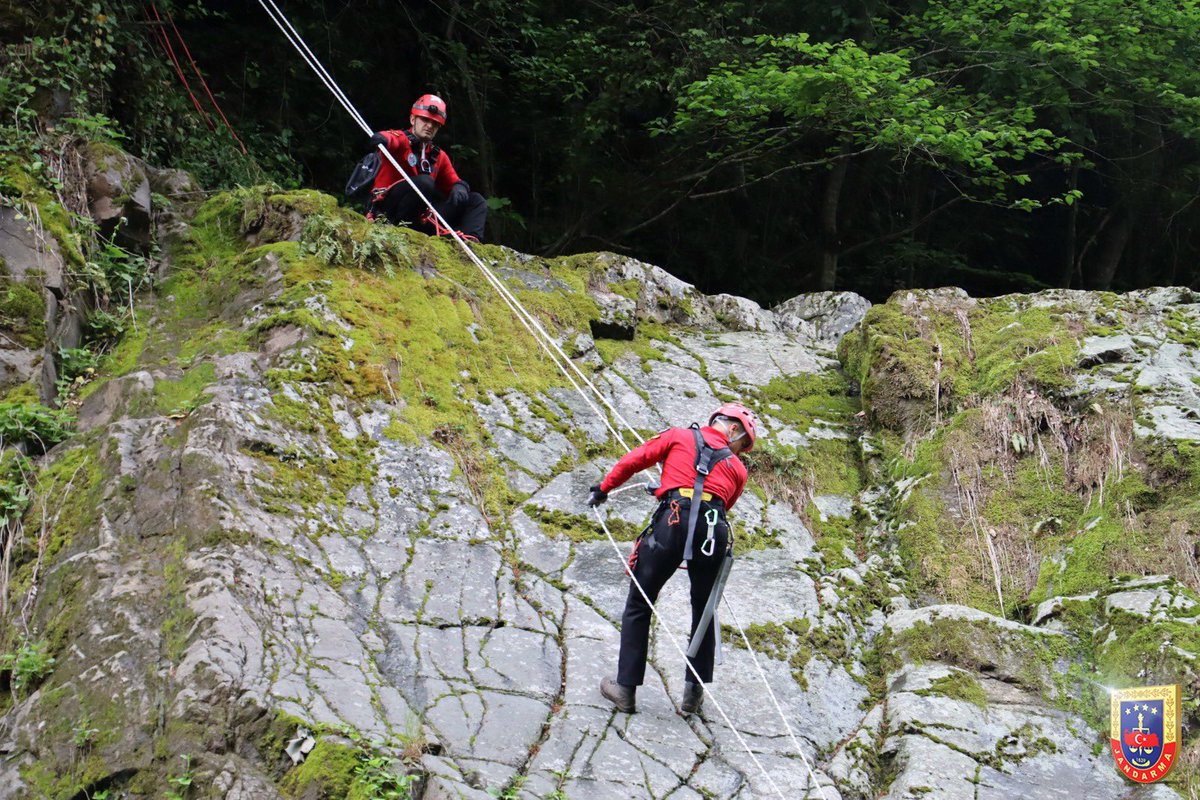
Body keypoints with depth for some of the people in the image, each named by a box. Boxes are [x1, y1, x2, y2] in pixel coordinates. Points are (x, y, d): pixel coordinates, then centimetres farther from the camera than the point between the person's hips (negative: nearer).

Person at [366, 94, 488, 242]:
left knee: (476, 200, 3)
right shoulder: (402, 140, 1)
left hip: (419, 219, 7)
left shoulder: (439, 156, 20)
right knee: (424, 182, -33)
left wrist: (459, 187, -11)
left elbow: (453, 181, 15)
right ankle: (396, 225, -25)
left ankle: (471, 239, -25)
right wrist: (382, 138, -48)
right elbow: (393, 140, -22)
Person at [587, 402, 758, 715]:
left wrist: (603, 488, 26)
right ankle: (694, 691, 19)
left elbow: (635, 459, 15)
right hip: (714, 532, 2)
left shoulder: (680, 436, 20)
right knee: (704, 611, 21)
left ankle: (626, 688, 9)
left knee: (639, 605, 10)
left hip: (673, 521, -2)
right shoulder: (737, 469, 24)